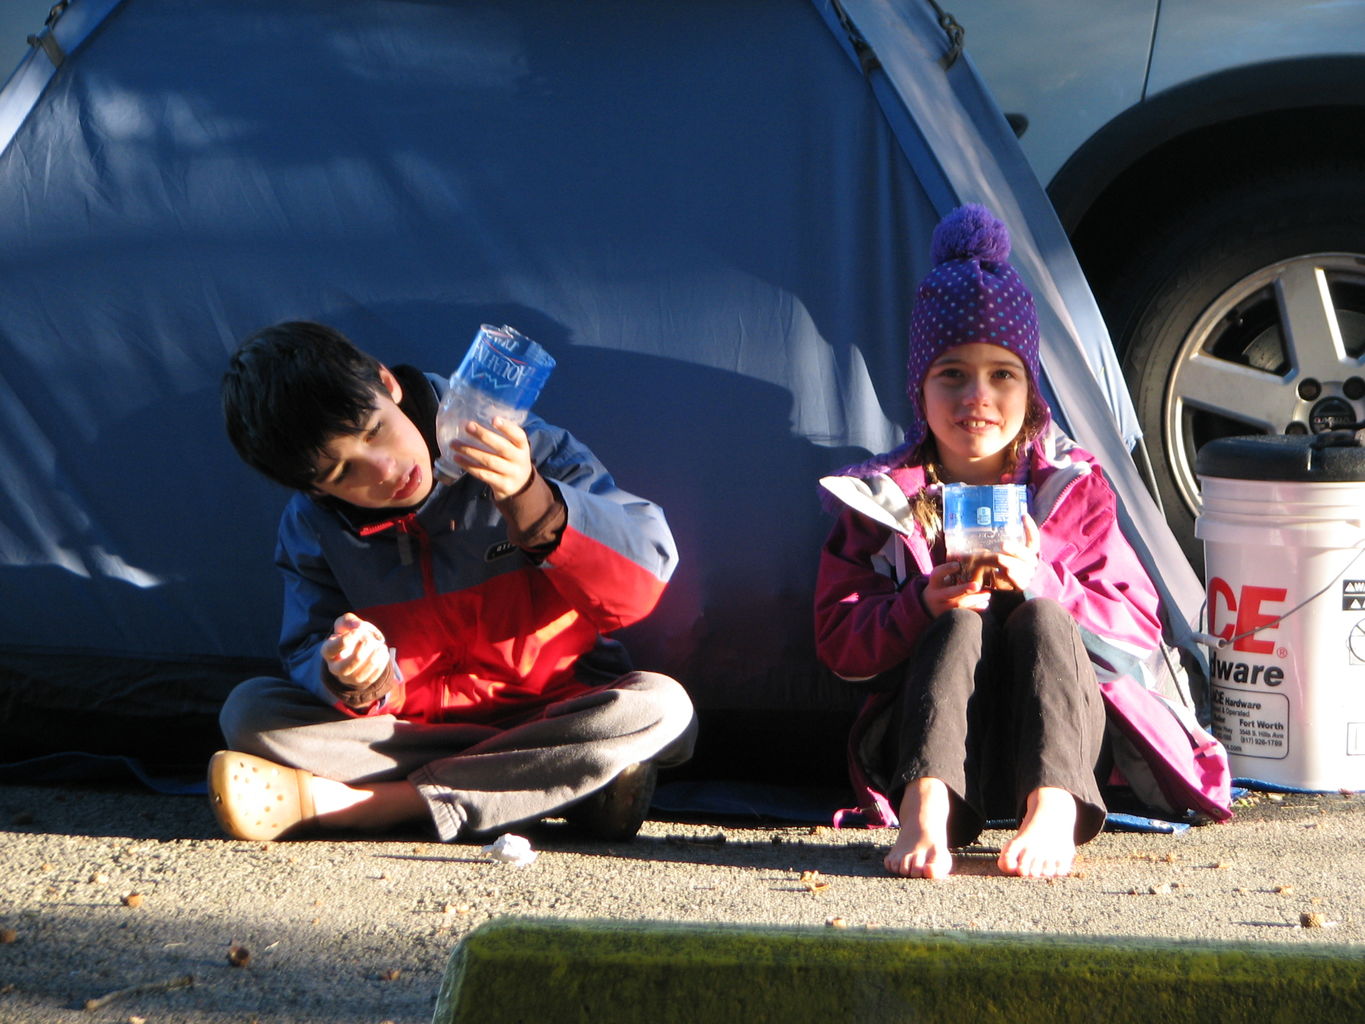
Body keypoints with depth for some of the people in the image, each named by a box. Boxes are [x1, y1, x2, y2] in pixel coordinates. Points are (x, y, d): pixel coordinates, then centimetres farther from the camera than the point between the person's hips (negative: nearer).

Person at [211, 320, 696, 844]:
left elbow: (648, 574, -16)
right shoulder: (312, 530, 0)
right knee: (250, 710, -19)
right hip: (406, 729, 2)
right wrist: (354, 685, -26)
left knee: (662, 707, -33)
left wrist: (533, 502, -31)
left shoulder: (517, 451, -9)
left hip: (555, 713, -2)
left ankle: (355, 804, -31)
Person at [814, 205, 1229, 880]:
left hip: (1060, 735, 1)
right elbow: (838, 641, 2)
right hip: (919, 741, 0)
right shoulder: (880, 497, 9)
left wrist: (1043, 585, -15)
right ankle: (925, 809, -54)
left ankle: (1054, 808, -50)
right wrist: (923, 605, -18)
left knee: (1039, 618, -28)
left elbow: (1140, 628, 3)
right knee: (963, 622, -30)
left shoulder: (1074, 490, 11)